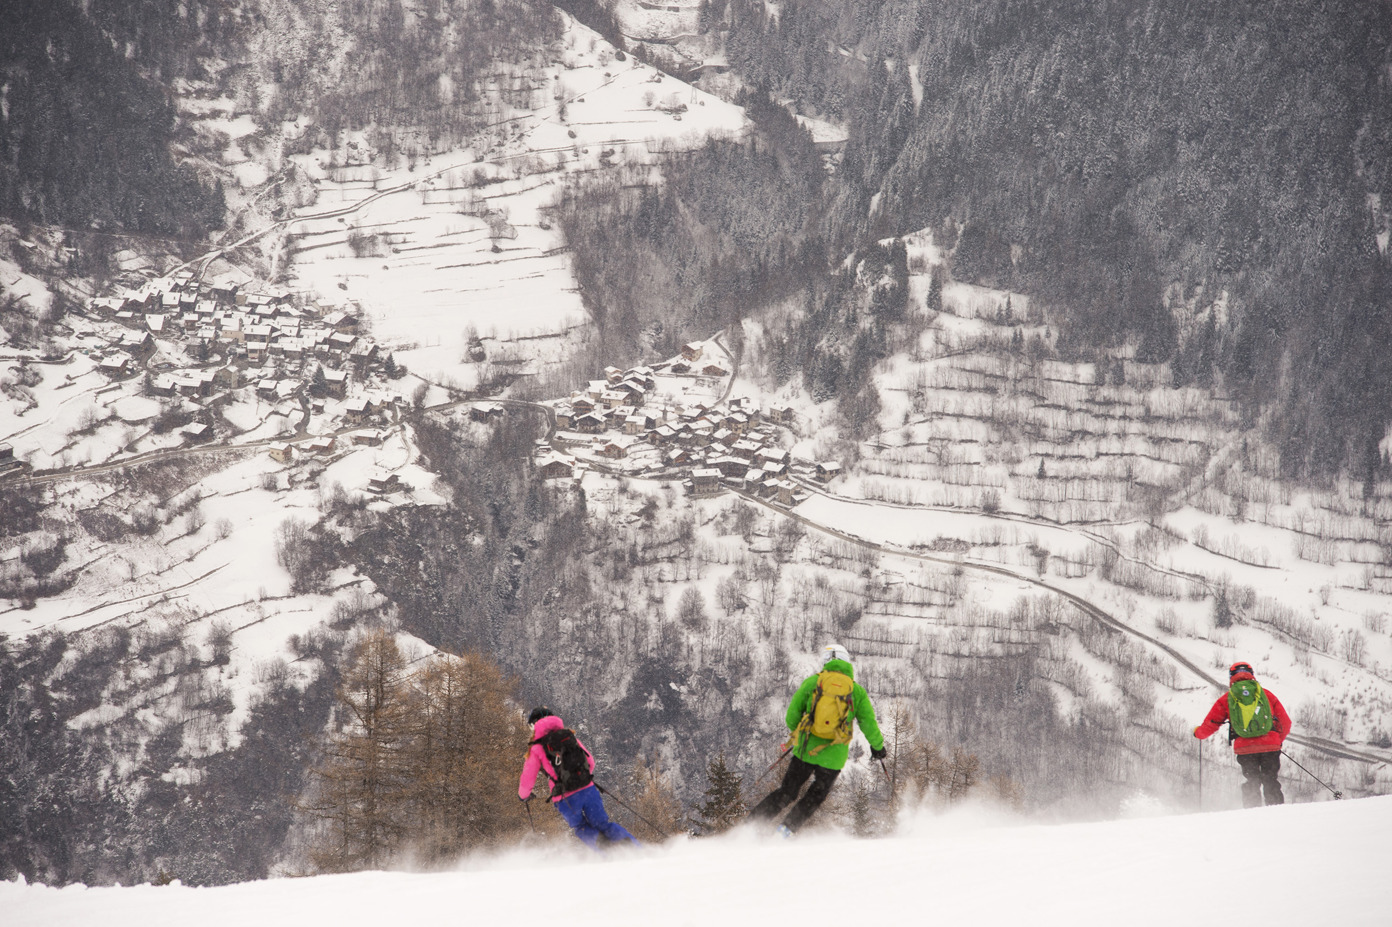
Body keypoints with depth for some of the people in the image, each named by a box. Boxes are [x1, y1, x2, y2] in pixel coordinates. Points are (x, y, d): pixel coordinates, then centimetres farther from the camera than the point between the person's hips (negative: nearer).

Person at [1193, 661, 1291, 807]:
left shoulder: (1226, 699, 13)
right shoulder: (1267, 694, 17)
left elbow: (1210, 726, 14)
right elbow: (1285, 723, 20)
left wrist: (1198, 733, 37)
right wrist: (1278, 741, 38)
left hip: (1244, 748, -1)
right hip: (1270, 745, 1)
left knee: (1251, 783, 9)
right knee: (1270, 783, 10)